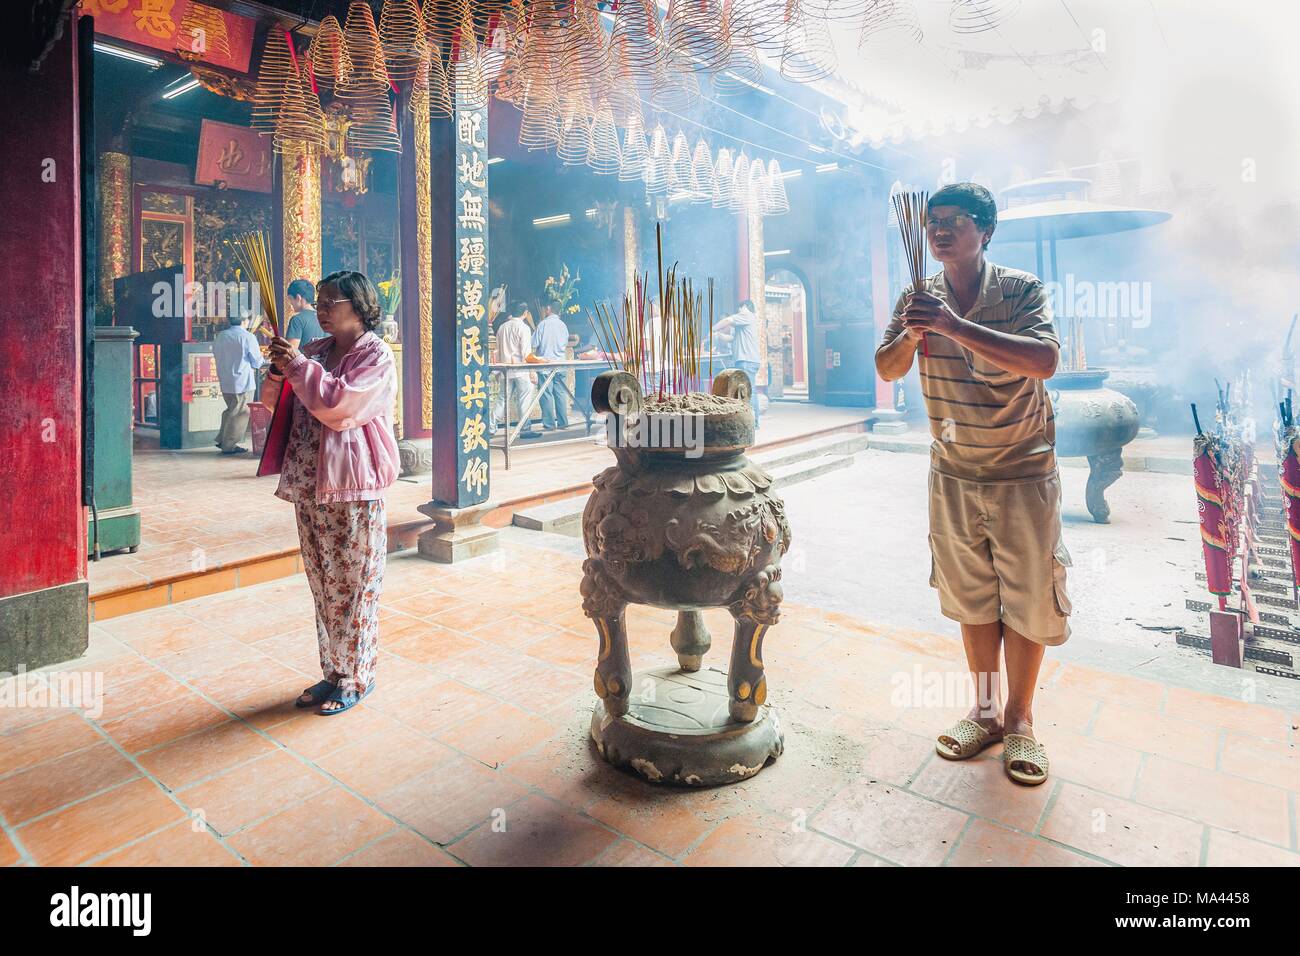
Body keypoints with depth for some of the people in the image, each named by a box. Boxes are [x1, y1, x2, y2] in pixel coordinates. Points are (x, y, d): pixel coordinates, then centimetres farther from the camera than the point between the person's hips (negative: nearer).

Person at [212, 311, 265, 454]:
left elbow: (216, 355, 15)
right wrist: (263, 359, 13)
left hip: (225, 381, 7)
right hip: (242, 381, -7)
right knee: (239, 414, 2)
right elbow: (257, 362, -9)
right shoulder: (248, 337, -13)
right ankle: (229, 446, 6)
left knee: (231, 410, 22)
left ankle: (222, 440, 24)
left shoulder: (220, 336, 5)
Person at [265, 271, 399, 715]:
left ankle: (356, 678, 17)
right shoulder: (317, 350, 13)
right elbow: (281, 404, 21)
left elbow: (340, 404, -22)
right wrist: (280, 372, 2)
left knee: (352, 587, 2)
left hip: (352, 489, -7)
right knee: (323, 586, 14)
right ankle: (333, 672, 28)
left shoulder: (376, 356, -7)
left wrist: (299, 366, -15)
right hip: (310, 486, 7)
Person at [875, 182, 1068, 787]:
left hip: (1023, 471, -3)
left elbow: (1044, 360, -27)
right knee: (970, 595, 11)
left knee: (1027, 596, 3)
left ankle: (1019, 719, 22)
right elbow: (887, 371, -3)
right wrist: (910, 335, -24)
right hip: (953, 473, 3)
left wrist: (954, 326, -35)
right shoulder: (919, 297, 1)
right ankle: (986, 709, 28)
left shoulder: (1021, 290, -11)